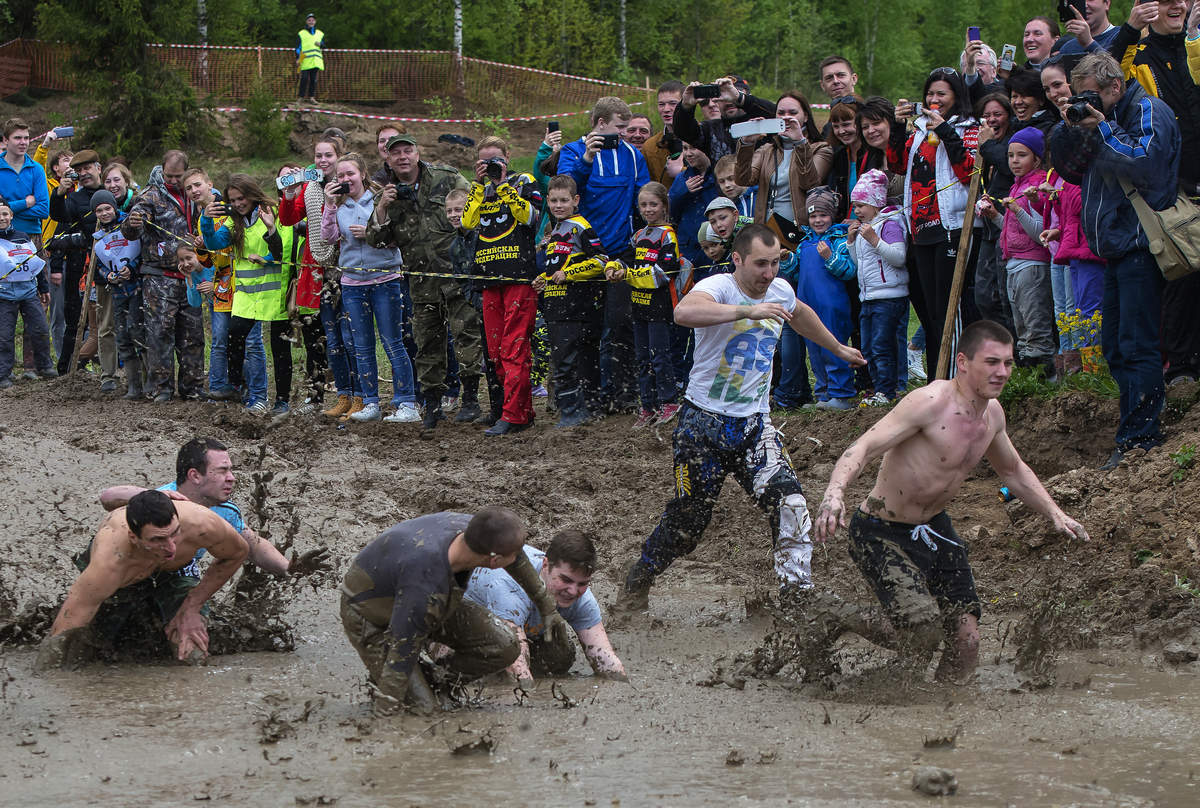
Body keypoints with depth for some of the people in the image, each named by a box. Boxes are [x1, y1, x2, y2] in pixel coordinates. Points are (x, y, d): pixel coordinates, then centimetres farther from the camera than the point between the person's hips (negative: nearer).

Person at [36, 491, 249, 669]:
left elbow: (237, 554, -14)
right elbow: (63, 631, -39)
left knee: (194, 655, -19)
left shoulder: (200, 525, -39)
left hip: (173, 576, 1)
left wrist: (191, 608, -16)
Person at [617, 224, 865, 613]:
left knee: (788, 500, -16)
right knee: (688, 516, 5)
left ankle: (797, 591, -11)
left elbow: (800, 314, 30)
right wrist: (749, 310, -49)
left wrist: (838, 348, 44)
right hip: (704, 423, -5)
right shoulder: (718, 287, -18)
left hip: (754, 424, 5)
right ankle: (637, 583, 29)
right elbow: (684, 311, -43)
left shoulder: (780, 290, 4)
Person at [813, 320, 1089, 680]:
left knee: (966, 642, 1)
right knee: (925, 630, -25)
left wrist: (1055, 514, 14)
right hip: (882, 534, -8)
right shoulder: (930, 402, -24)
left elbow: (1013, 470, 23)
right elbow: (863, 448, -31)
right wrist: (834, 493, -50)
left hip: (935, 528, 8)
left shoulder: (992, 412, 2)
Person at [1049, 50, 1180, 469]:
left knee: (1136, 346, -12)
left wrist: (1103, 131, -15)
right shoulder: (1103, 117, 21)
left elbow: (1145, 163, -20)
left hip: (1140, 243, -10)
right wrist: (1070, 129, 2)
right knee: (1116, 348, 10)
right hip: (1115, 247, 10)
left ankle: (1138, 437, -11)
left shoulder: (1147, 111, -6)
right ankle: (1142, 429, 15)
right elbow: (1066, 168, 19)